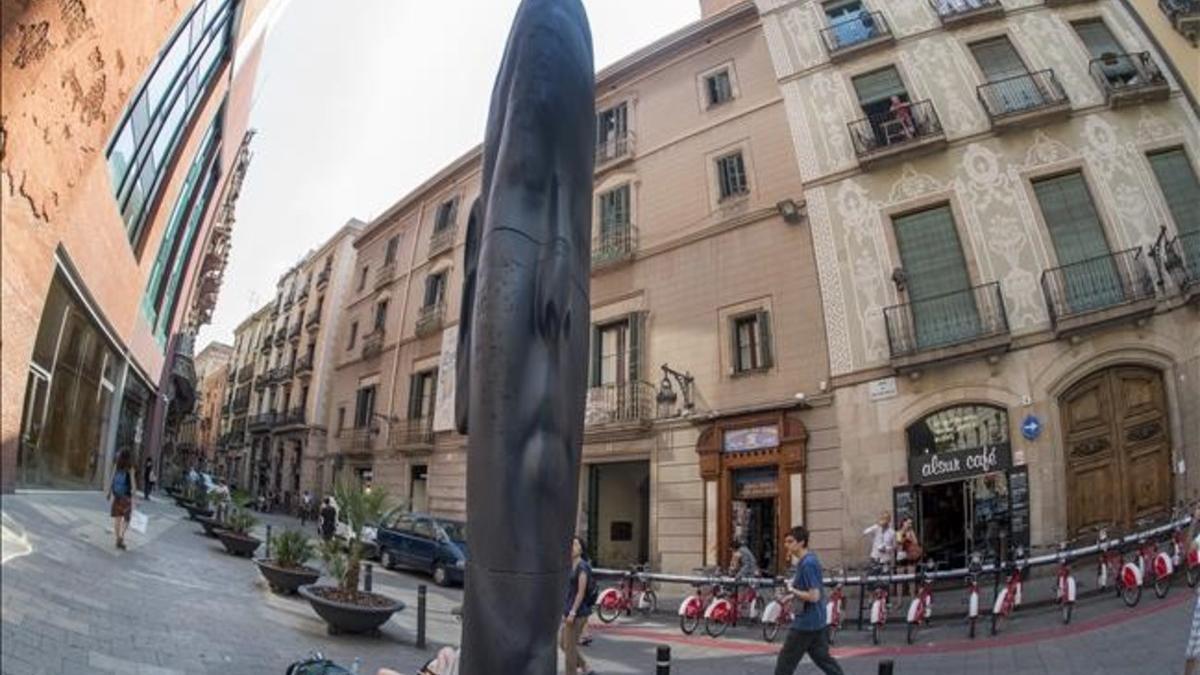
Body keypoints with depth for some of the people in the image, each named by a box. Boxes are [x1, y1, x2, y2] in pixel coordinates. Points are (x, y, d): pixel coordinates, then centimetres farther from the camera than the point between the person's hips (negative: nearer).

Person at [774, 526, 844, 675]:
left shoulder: (807, 564, -21)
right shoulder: (810, 559, 9)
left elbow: (814, 596, -26)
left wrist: (792, 590, -15)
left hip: (806, 623, -10)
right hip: (818, 622, 10)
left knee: (785, 663, 0)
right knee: (823, 658, 16)